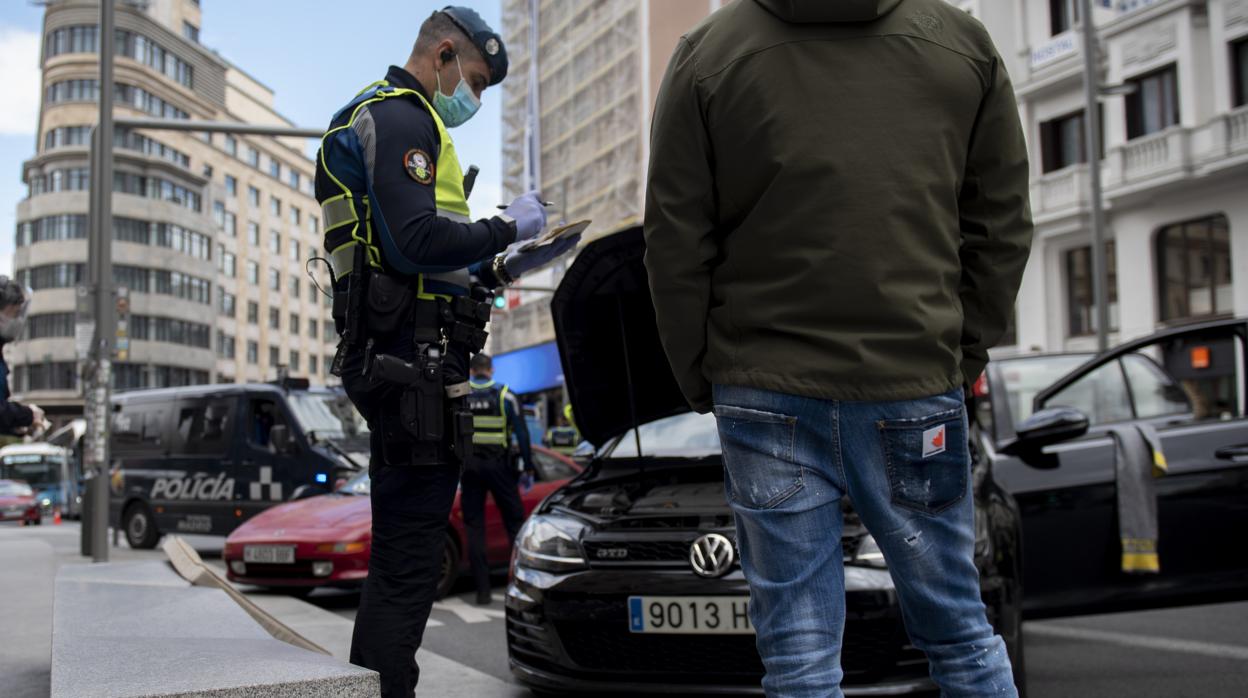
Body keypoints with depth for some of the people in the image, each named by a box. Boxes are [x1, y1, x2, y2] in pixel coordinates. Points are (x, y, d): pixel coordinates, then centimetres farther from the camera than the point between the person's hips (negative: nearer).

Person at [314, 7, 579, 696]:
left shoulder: (384, 117, 26)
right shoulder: (401, 119, -8)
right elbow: (416, 243, -22)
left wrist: (496, 268, 17)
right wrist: (504, 228, -9)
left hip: (392, 353, 11)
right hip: (414, 358, -11)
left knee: (402, 543, 16)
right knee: (412, 545, -9)